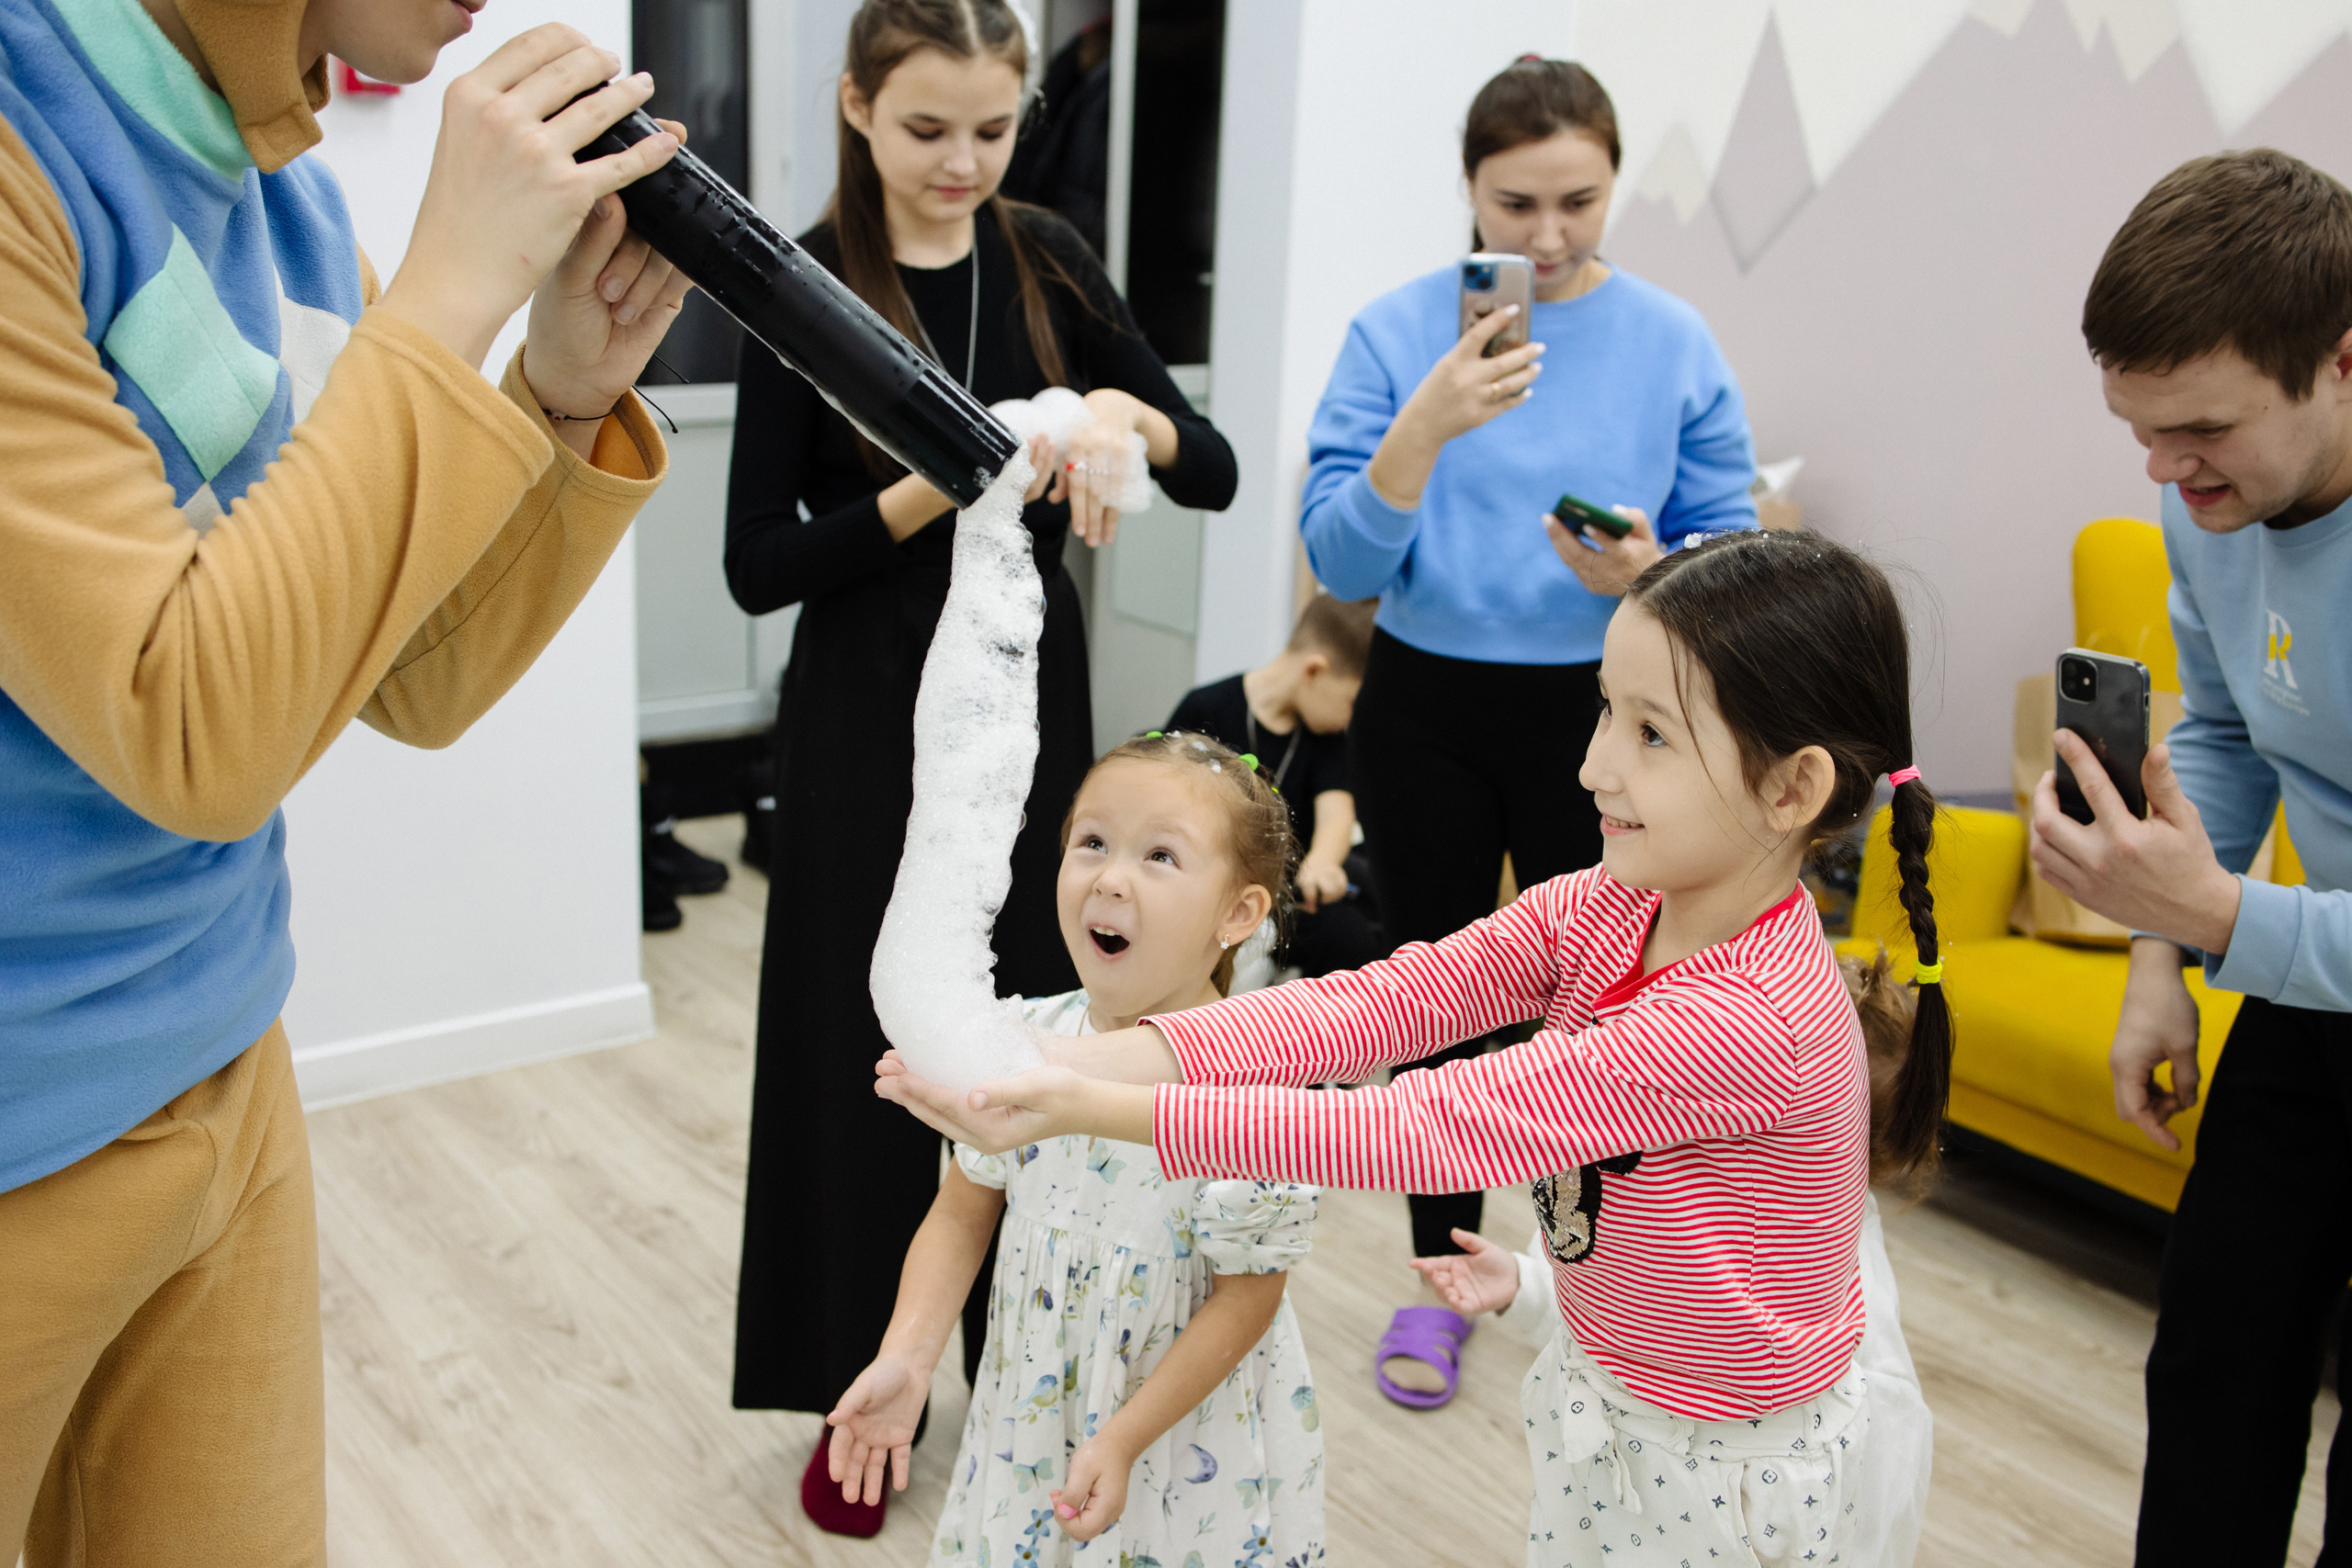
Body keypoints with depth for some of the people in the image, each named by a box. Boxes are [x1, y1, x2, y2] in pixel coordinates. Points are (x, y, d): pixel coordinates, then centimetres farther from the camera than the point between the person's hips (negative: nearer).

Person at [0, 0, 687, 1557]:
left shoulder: (285, 192, 2)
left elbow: (420, 686, 5)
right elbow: (187, 734, -27)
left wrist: (571, 394, -9)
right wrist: (458, 279, -24)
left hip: (225, 1081, 7)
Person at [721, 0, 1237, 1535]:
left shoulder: (1045, 261, 1)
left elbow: (1217, 472, 0)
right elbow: (758, 564, -11)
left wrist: (1128, 414, -21)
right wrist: (941, 486, -23)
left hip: (1032, 702, 3)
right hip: (869, 724, -3)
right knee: (865, 1041, 6)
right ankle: (863, 1382, 24)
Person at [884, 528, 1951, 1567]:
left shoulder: (1748, 1023, -34)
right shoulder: (1603, 908, -9)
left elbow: (1430, 1128, -36)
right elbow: (1383, 1002, -19)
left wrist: (1103, 1113, -37)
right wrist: (1105, 1061, -32)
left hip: (1725, 1468, -6)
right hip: (1600, 1407, 6)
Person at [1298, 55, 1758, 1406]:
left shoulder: (1674, 344, -4)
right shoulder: (1396, 333, -6)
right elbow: (1343, 562, -13)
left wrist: (1645, 571, -24)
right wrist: (1425, 428, -28)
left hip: (1601, 717, 0)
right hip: (1428, 710, 1)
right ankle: (1442, 1282, 30)